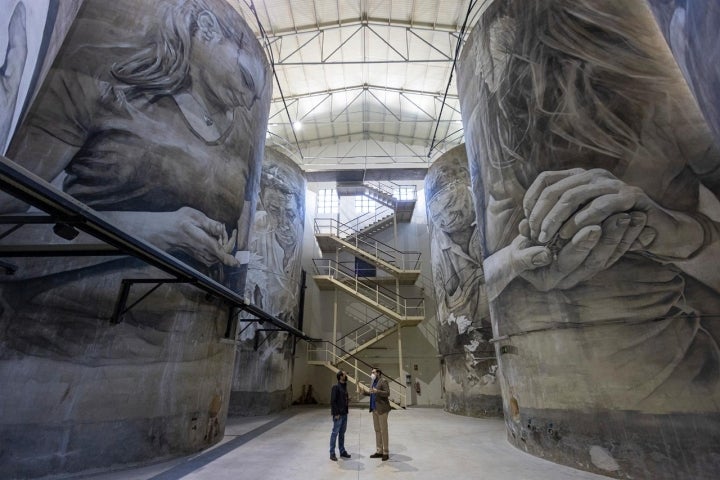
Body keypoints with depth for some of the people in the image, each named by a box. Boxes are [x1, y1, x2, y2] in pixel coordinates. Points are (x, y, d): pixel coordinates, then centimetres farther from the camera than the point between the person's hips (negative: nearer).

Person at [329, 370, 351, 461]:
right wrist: (336, 413, -18)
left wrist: (348, 400, 3)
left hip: (344, 414, 8)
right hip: (338, 415, -8)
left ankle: (342, 451, 26)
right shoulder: (336, 387, -16)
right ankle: (332, 453, 11)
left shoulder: (344, 386, 11)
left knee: (342, 433, 16)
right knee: (335, 433, 1)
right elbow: (332, 401, -17)